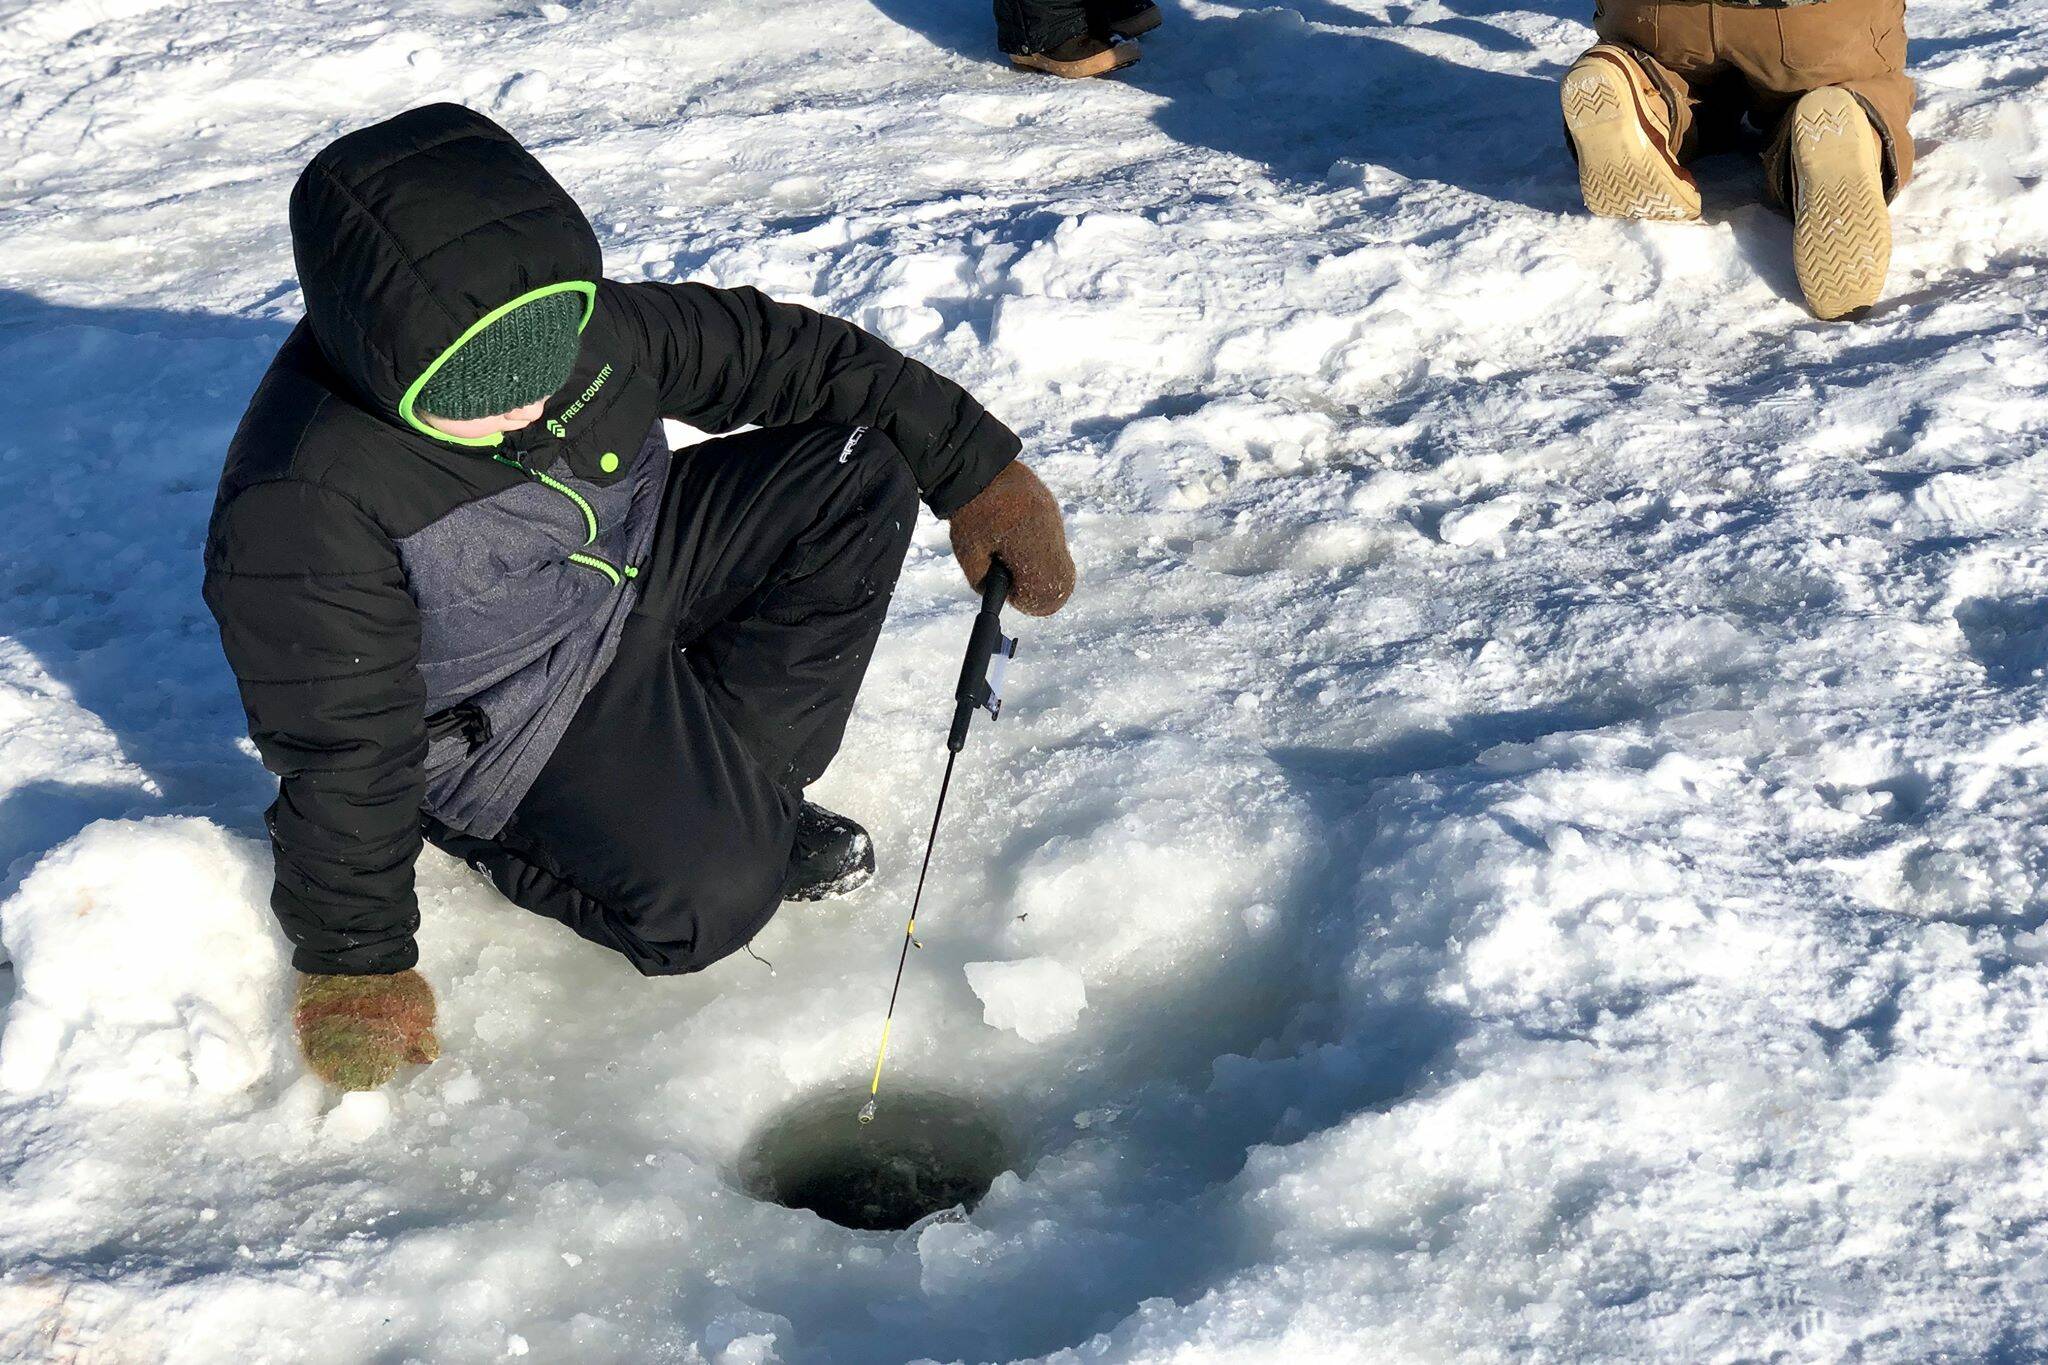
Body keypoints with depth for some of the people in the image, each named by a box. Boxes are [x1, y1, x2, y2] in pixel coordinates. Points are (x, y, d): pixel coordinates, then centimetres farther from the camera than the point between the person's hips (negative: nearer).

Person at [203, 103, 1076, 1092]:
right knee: (704, 899, -27)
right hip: (498, 720, -6)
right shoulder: (304, 511, -33)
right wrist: (357, 965, -15)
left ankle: (740, 777, 0)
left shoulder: (571, 320, -17)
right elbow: (341, 752, -24)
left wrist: (978, 470, -4)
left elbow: (766, 349, -6)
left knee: (860, 468, -9)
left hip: (635, 566, 7)